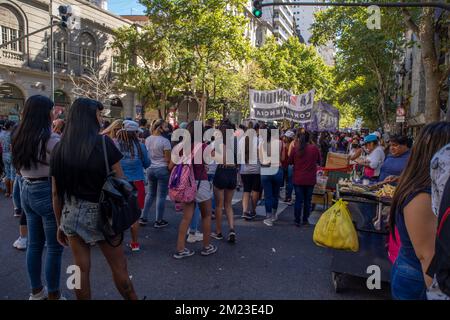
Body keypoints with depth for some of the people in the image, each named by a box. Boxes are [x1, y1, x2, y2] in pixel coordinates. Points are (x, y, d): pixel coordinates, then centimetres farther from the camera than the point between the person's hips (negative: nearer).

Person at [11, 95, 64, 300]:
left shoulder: (20, 137, 9)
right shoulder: (50, 138, -16)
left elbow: (20, 166, 17)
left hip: (27, 191, 8)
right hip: (47, 192, -8)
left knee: (34, 244, 17)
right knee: (54, 247, 3)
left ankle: (36, 291, 29)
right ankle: (53, 295, 13)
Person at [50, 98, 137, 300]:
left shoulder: (60, 148, -2)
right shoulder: (104, 143, -12)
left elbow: (56, 193, 2)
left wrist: (60, 224, 12)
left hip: (72, 214, 4)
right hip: (101, 214, -3)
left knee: (81, 268, 14)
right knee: (119, 266, 11)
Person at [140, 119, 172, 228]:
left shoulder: (147, 140, 5)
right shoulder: (165, 141, -15)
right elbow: (168, 159, -13)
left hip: (150, 169, 6)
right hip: (162, 170, -6)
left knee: (151, 193, 19)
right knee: (161, 196, 4)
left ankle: (143, 218, 24)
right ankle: (159, 221, 12)